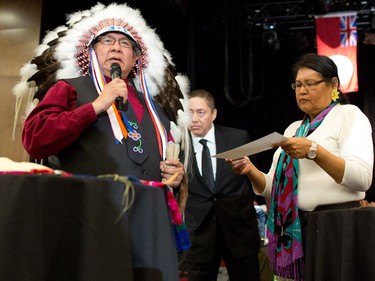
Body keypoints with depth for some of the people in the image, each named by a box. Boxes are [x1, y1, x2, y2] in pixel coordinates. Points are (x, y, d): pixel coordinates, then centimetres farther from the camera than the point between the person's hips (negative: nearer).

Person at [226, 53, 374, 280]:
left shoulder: (349, 114, -1)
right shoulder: (294, 128, 17)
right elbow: (275, 189, 14)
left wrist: (313, 151, -27)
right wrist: (251, 171, -5)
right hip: (293, 229, 6)